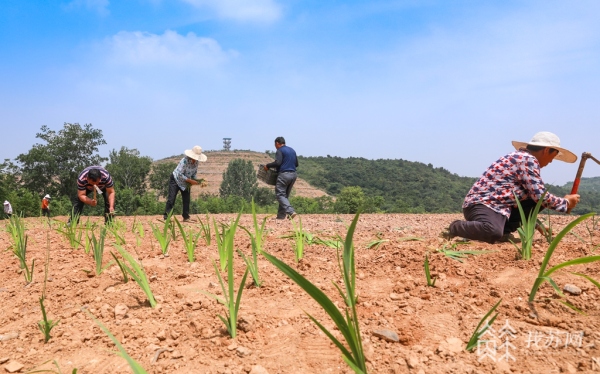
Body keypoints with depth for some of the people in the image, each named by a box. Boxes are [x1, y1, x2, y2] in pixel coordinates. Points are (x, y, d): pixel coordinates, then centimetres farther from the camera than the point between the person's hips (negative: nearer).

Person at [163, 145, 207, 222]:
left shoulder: (196, 162, -9)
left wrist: (195, 181, -13)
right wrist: (190, 181, -32)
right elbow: (180, 175, -31)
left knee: (186, 200, 2)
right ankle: (166, 217, -8)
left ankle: (186, 217, 10)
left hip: (185, 182, 6)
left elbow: (194, 173, 6)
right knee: (171, 198, -11)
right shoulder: (184, 161, -29)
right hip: (175, 180, -6)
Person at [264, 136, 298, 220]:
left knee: (280, 194, -5)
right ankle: (281, 215, 13)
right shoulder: (292, 150, 18)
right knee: (285, 195, 13)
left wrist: (267, 165, -6)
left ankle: (290, 211, -20)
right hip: (293, 175, 8)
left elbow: (277, 162, -18)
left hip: (284, 174, -8)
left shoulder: (280, 151, -5)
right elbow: (296, 164, 20)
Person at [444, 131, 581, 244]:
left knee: (537, 202, 9)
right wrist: (566, 202, 7)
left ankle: (504, 231, 1)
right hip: (482, 204, -10)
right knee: (493, 233, -37)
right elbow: (540, 196, -11)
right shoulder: (529, 159, -7)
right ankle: (455, 227, -13)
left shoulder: (521, 157, 23)